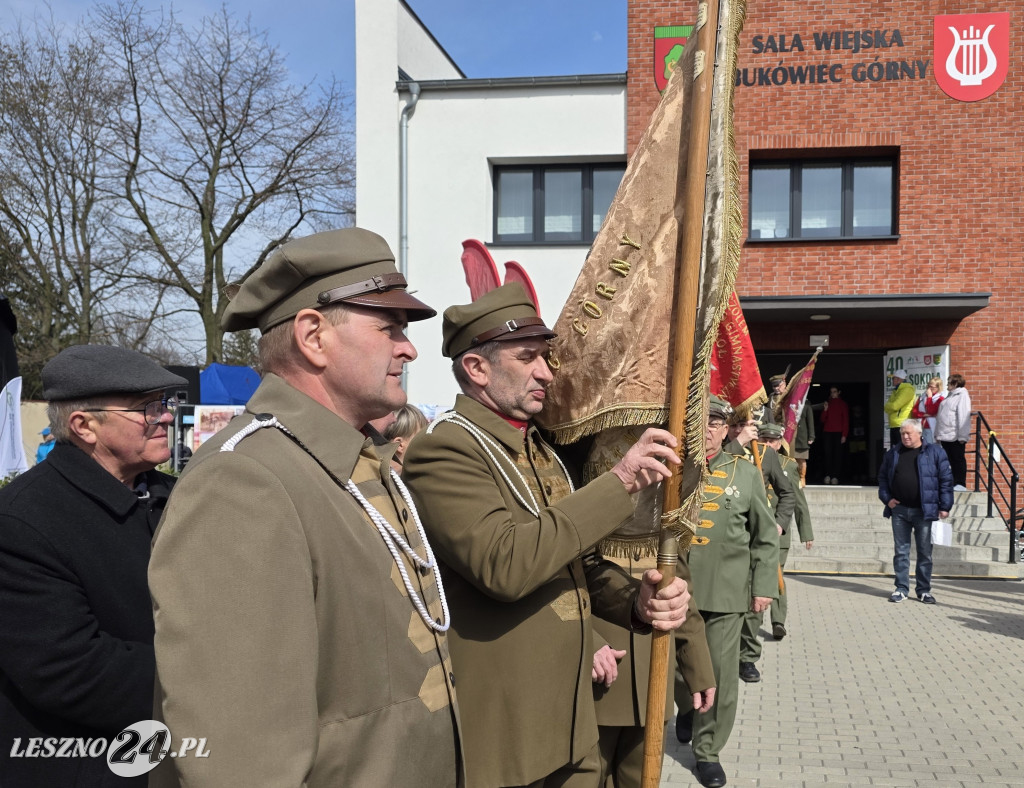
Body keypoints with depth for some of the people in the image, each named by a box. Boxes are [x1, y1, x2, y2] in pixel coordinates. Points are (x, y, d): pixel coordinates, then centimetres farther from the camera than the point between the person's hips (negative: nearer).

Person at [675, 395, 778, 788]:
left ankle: (708, 750, 20)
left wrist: (763, 587, 2)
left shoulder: (747, 474, 5)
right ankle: (689, 711, 41)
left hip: (726, 592, 0)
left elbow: (766, 537, 8)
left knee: (721, 674, 3)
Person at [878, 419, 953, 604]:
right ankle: (901, 588, 14)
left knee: (925, 552, 5)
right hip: (899, 510, 3)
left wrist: (944, 507, -6)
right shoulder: (893, 454, 9)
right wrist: (886, 498, 2)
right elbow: (882, 477, 16)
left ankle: (924, 590, 15)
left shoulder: (935, 453, 0)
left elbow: (946, 480, -1)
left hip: (924, 511, -3)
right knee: (901, 551, 6)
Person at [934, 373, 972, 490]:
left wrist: (962, 436, -22)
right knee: (949, 460, 10)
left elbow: (963, 417, -16)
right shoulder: (950, 396, 21)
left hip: (955, 437, -9)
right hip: (945, 436, 9)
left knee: (958, 459, -3)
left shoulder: (962, 395, -8)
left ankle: (960, 484, 0)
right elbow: (940, 416, 21)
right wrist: (938, 434, 16)